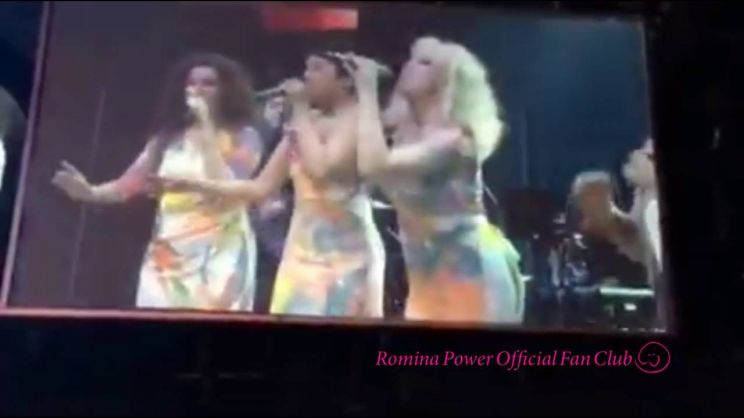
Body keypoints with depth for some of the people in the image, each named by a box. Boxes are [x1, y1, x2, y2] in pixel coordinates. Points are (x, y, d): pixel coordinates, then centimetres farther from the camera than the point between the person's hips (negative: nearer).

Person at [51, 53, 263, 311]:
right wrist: (91, 193, -12)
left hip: (219, 257, -3)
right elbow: (129, 185, 6)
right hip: (167, 258, 4)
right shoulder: (170, 136, 12)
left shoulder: (243, 137, 2)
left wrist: (206, 128, -11)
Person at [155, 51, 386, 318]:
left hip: (346, 255, -6)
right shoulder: (305, 122, 13)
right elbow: (262, 187, 11)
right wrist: (193, 185, 5)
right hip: (302, 253, 6)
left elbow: (320, 169, -24)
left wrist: (300, 110, -12)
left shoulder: (357, 117, -7)